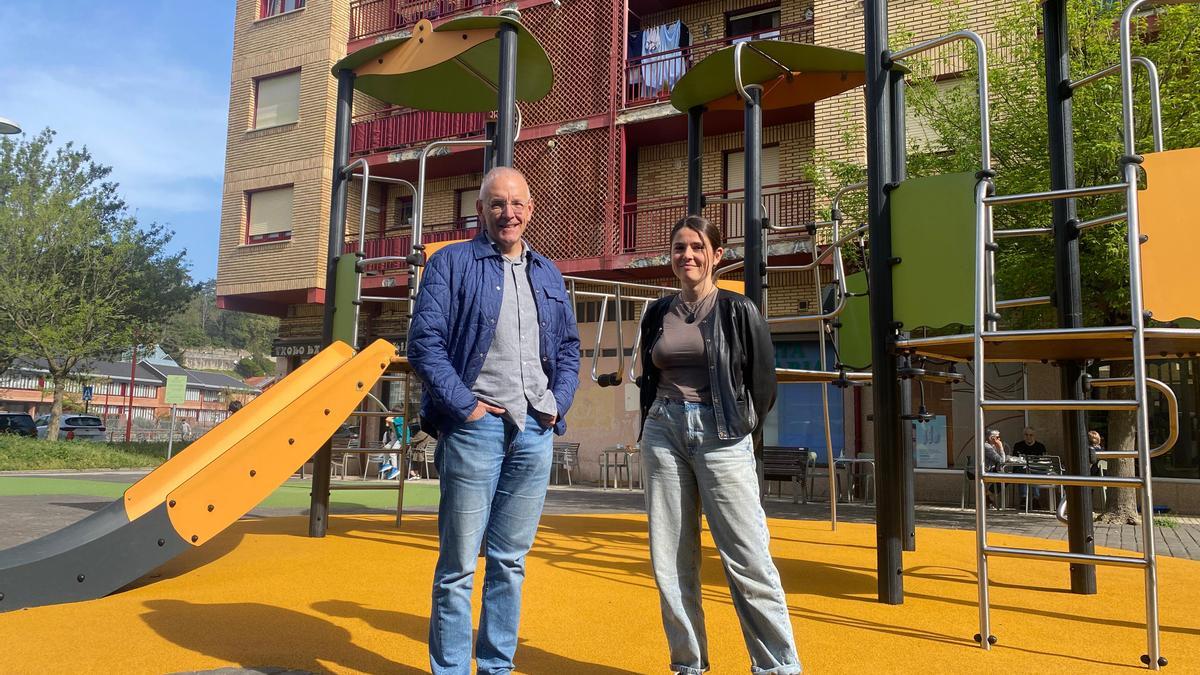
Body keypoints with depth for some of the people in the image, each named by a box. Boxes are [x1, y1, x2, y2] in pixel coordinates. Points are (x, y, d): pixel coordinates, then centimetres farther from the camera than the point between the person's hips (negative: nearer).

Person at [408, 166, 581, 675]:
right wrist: (465, 406, -13)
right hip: (476, 427, -5)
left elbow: (569, 347, 19)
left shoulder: (547, 274, 16)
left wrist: (560, 401, 4)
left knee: (510, 561, 12)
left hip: (536, 431, 5)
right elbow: (425, 343, -7)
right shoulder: (451, 263, 1)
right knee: (459, 563, 1)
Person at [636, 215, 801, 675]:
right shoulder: (658, 314, 11)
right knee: (670, 559, 5)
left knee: (748, 557, -8)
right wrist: (654, 423, 14)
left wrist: (741, 432, 7)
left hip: (720, 434, -4)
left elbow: (763, 382, 3)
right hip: (663, 431, 4)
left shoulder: (738, 311, -1)